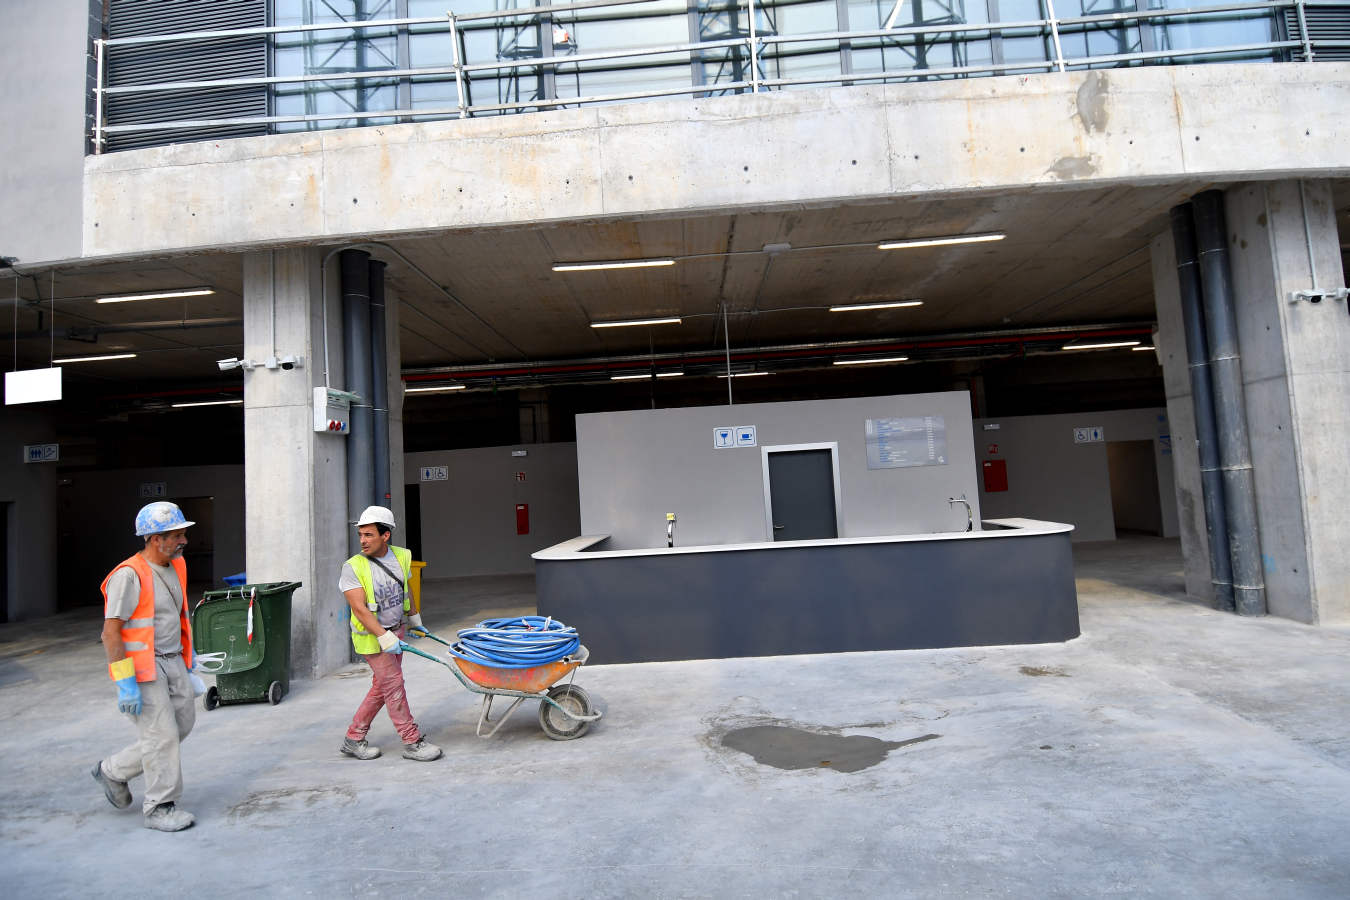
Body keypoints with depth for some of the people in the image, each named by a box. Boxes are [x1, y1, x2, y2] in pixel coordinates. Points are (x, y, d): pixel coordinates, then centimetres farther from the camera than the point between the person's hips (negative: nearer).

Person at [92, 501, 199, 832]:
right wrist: (125, 683, -22)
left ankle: (113, 771, 31)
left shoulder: (176, 567, 8)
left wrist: (187, 651, 22)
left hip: (172, 662, 8)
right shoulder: (129, 575, -19)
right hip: (142, 667, -8)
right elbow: (111, 631, -19)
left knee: (182, 724, 12)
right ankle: (160, 808, 13)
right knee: (162, 736, -3)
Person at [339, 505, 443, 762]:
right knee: (393, 685, -5)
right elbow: (359, 608, -23)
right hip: (371, 637, -6)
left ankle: (353, 738, 26)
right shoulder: (353, 567, -16)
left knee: (381, 687, 12)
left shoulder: (402, 556, 0)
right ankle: (412, 742, 4)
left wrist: (414, 618, 26)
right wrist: (384, 637, -30)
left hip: (395, 631, 6)